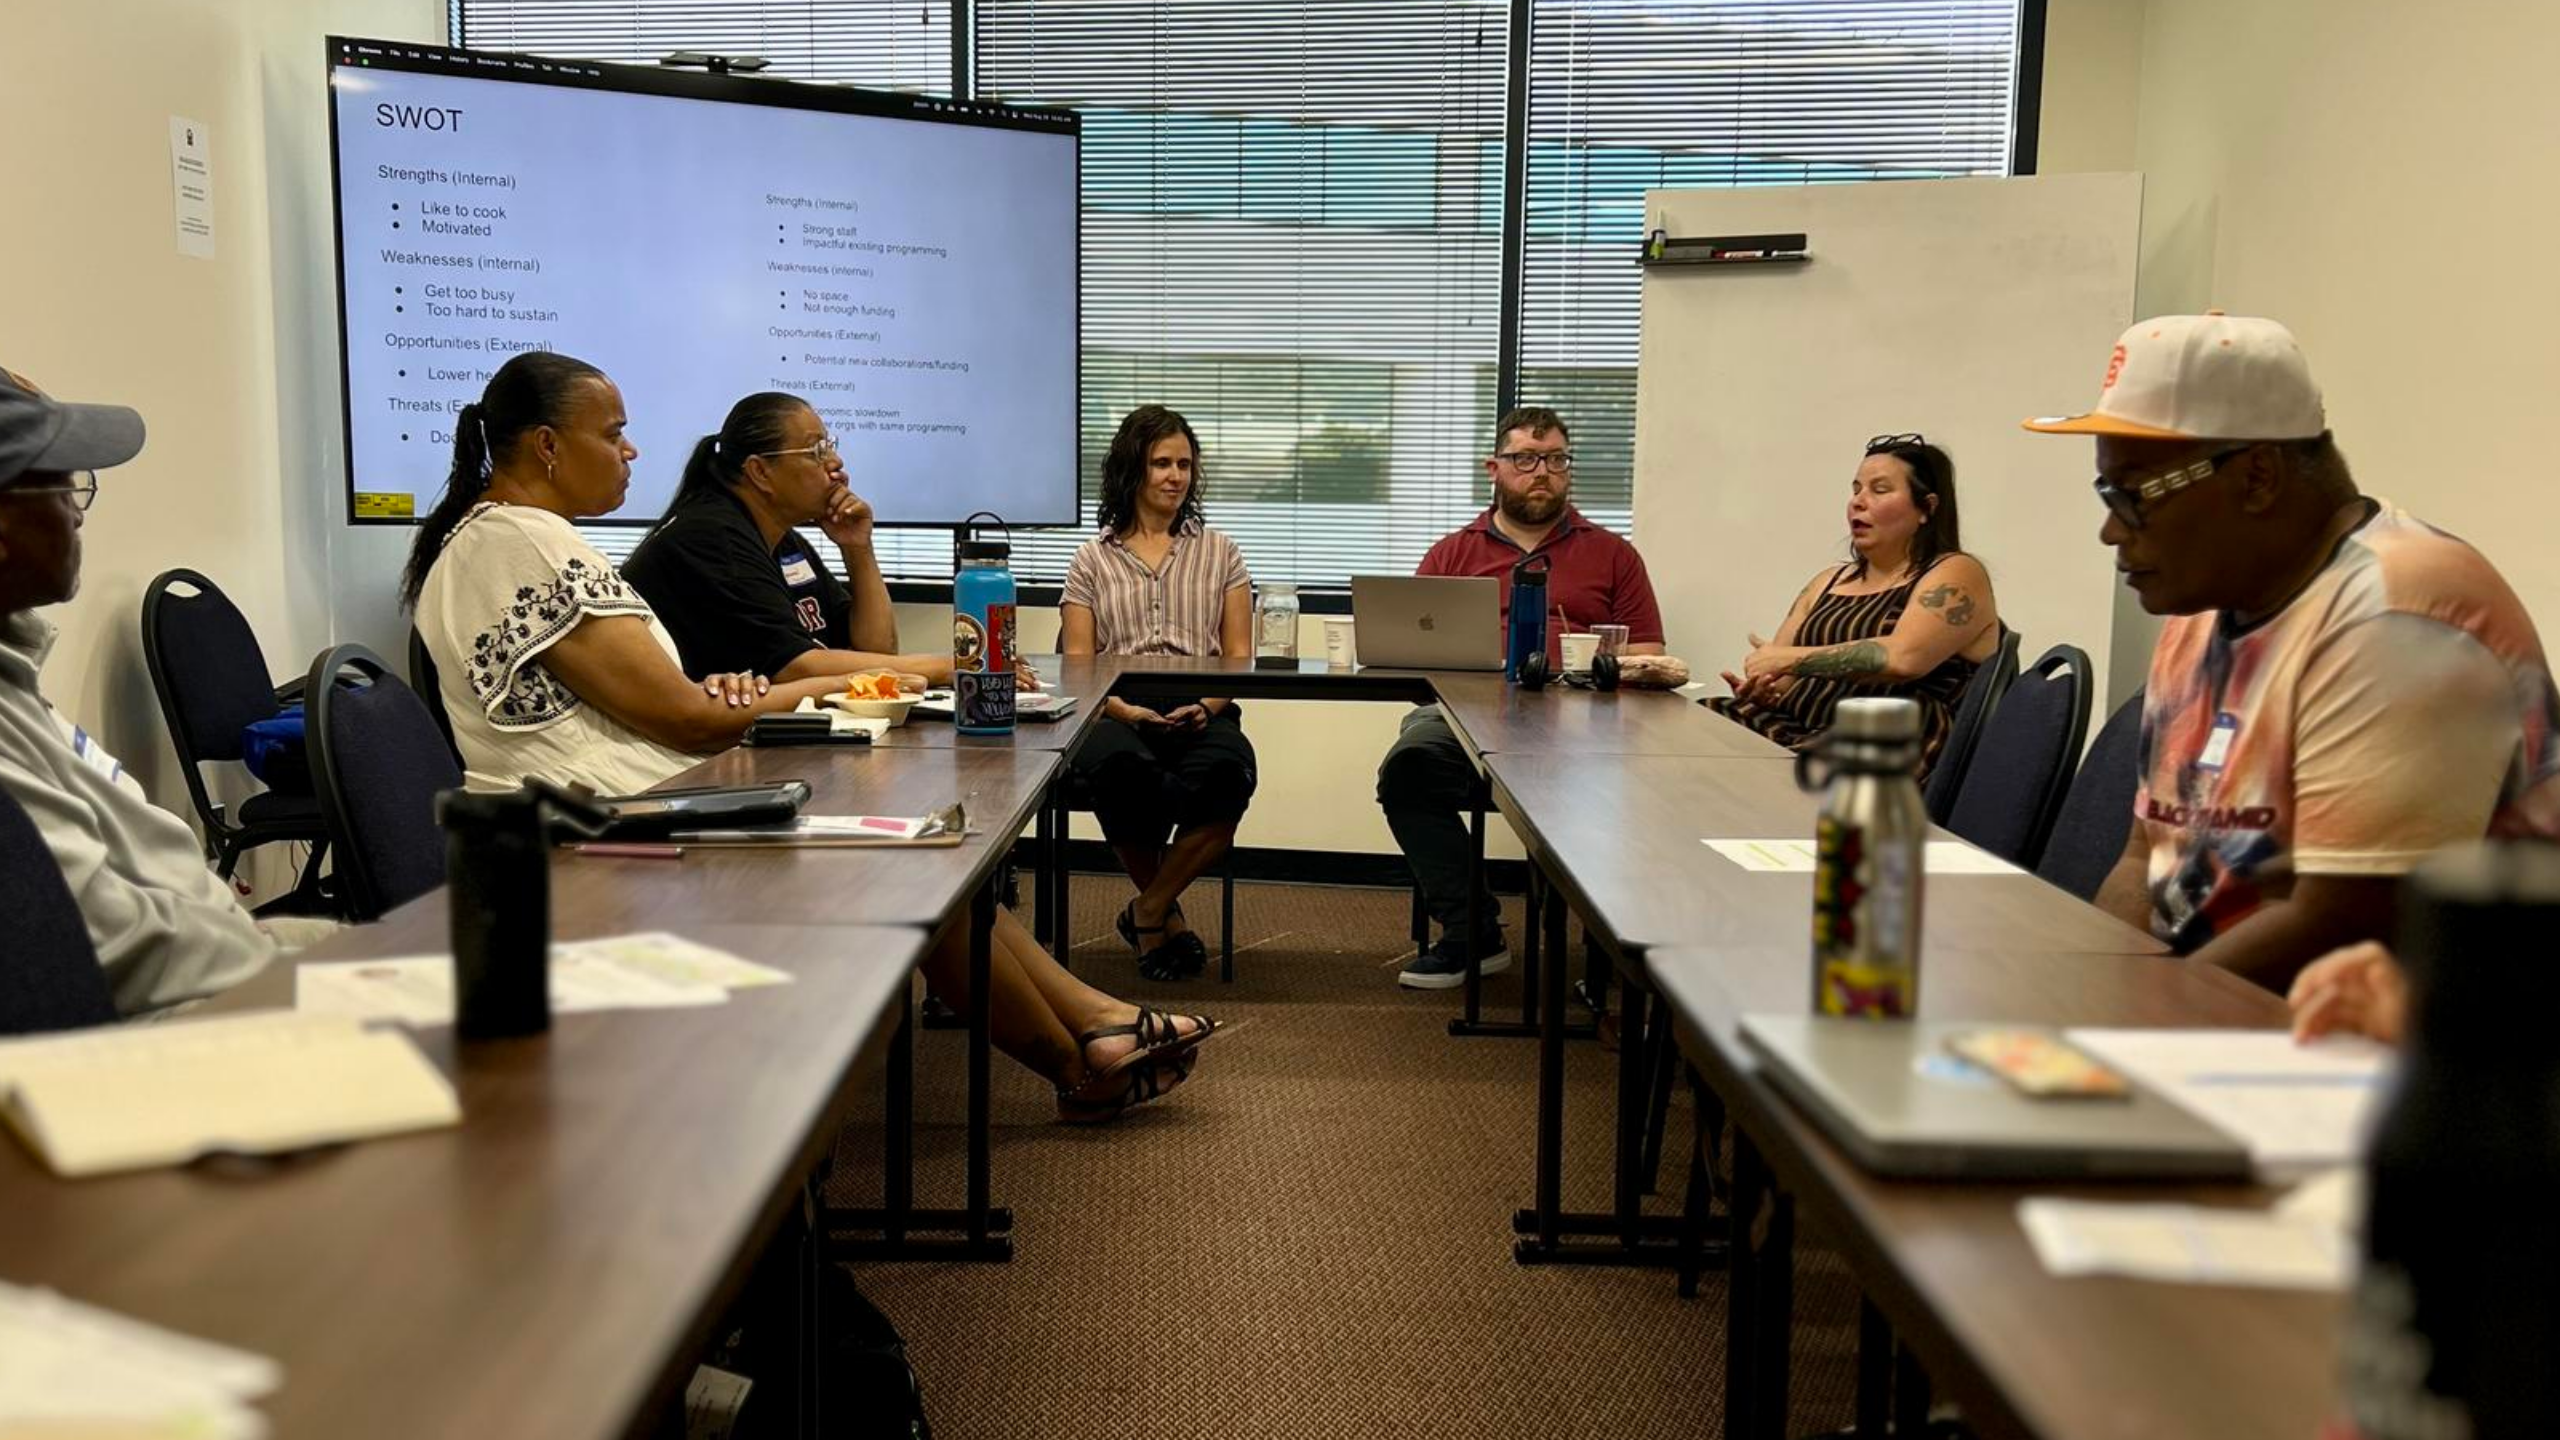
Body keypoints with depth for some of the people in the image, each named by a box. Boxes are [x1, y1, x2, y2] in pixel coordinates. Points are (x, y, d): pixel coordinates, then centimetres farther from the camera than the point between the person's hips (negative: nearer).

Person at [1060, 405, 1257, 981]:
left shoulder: (1219, 553, 21)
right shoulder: (1092, 560, 17)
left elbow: (1238, 656, 12)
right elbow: (1077, 664, 7)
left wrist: (1207, 706, -9)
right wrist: (1126, 711, -13)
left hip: (1203, 715, 1)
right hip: (1116, 714, -1)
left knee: (1226, 772, -36)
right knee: (1123, 770, -38)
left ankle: (1146, 912, -14)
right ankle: (1167, 915, -10)